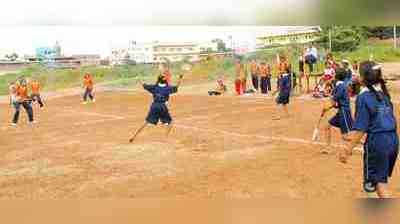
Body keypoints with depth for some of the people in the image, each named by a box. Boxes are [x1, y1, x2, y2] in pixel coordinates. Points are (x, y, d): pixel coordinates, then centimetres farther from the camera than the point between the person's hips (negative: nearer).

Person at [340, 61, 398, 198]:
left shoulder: (363, 97, -13)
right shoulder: (383, 92, 8)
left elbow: (360, 129, -17)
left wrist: (348, 150, -13)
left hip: (377, 141, -7)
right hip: (393, 139, 7)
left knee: (379, 182, 6)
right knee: (382, 178, 24)